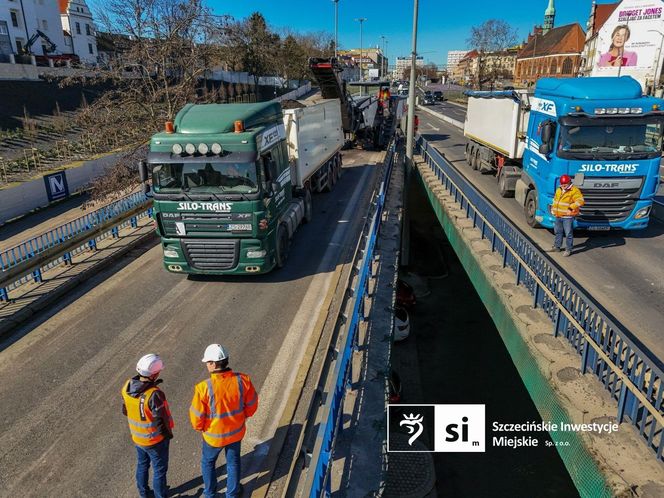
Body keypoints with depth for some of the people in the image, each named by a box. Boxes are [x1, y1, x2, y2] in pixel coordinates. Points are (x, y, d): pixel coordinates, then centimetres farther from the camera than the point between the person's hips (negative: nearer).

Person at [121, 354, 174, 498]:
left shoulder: (127, 386, -15)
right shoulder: (155, 395, -37)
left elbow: (125, 411, 0)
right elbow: (162, 421, -25)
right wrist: (169, 434, -5)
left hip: (137, 436, 7)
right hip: (155, 440, -7)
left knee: (142, 465, 29)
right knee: (159, 470, 16)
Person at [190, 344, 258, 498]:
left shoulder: (204, 387, -32)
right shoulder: (242, 380, -24)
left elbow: (197, 416, -18)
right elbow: (252, 404, -8)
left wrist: (199, 428, 4)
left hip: (214, 435, -2)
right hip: (236, 431, 2)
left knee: (208, 461, 28)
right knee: (233, 461, 27)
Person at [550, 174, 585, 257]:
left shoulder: (574, 191, -12)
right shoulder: (558, 190, 11)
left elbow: (580, 201, -22)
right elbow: (555, 200, 24)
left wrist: (571, 207, -27)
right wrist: (553, 209, 15)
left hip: (568, 217, -7)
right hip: (558, 216, 7)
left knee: (568, 233, -2)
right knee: (558, 231, 19)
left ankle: (568, 250, 6)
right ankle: (557, 246, 33)